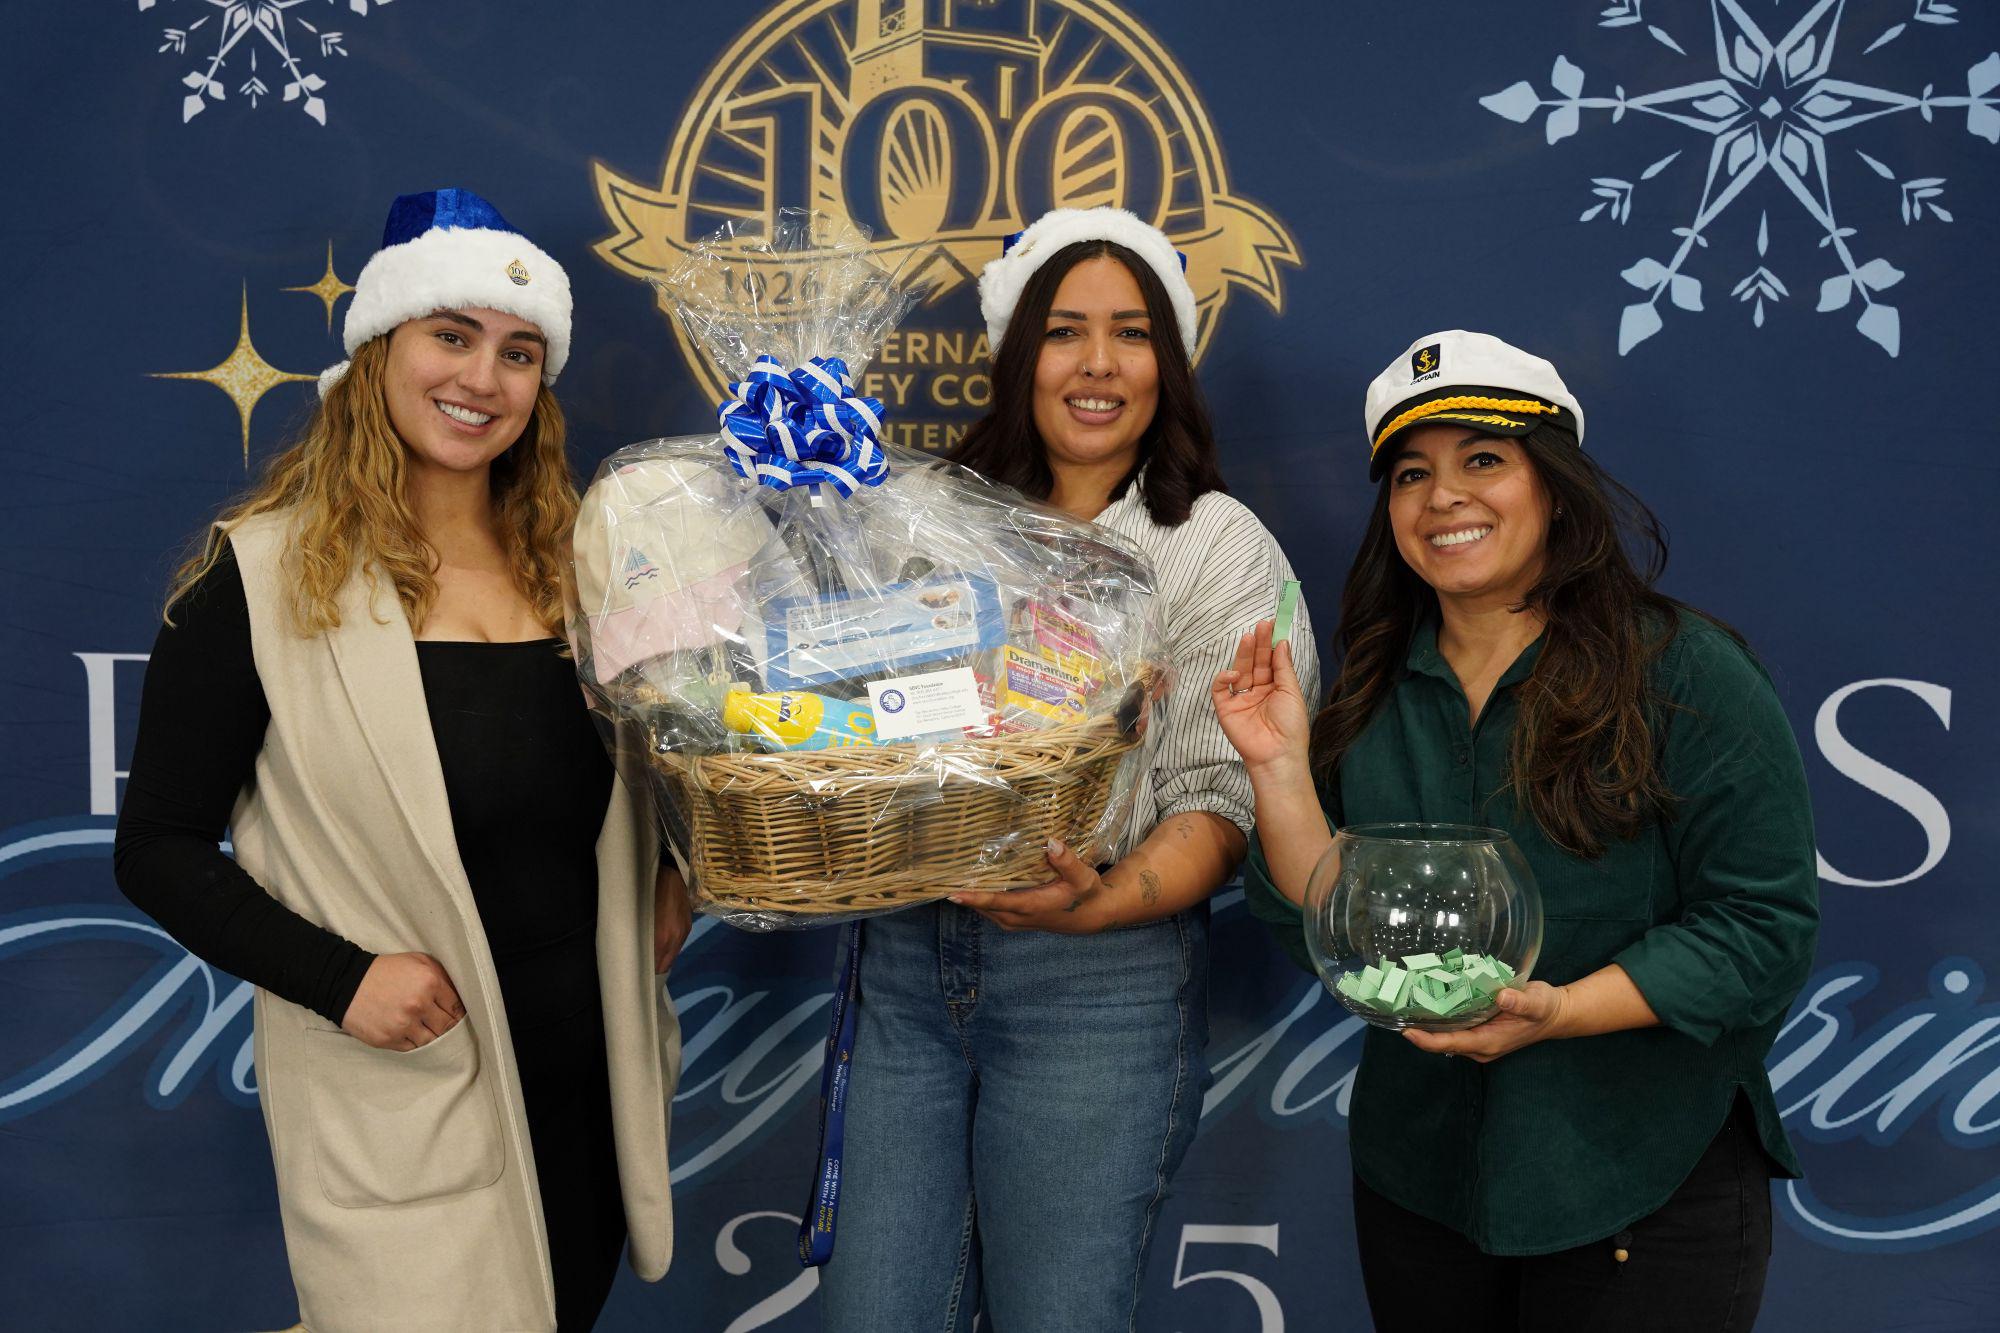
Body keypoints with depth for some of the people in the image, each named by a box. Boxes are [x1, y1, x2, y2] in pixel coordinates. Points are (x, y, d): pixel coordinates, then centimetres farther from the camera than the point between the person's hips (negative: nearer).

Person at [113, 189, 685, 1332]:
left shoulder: (571, 562, 6)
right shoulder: (263, 575, -9)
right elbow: (160, 850, -8)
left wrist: (672, 883, 2)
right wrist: (338, 978, -18)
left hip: (595, 1073, 5)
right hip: (397, 1102, -5)